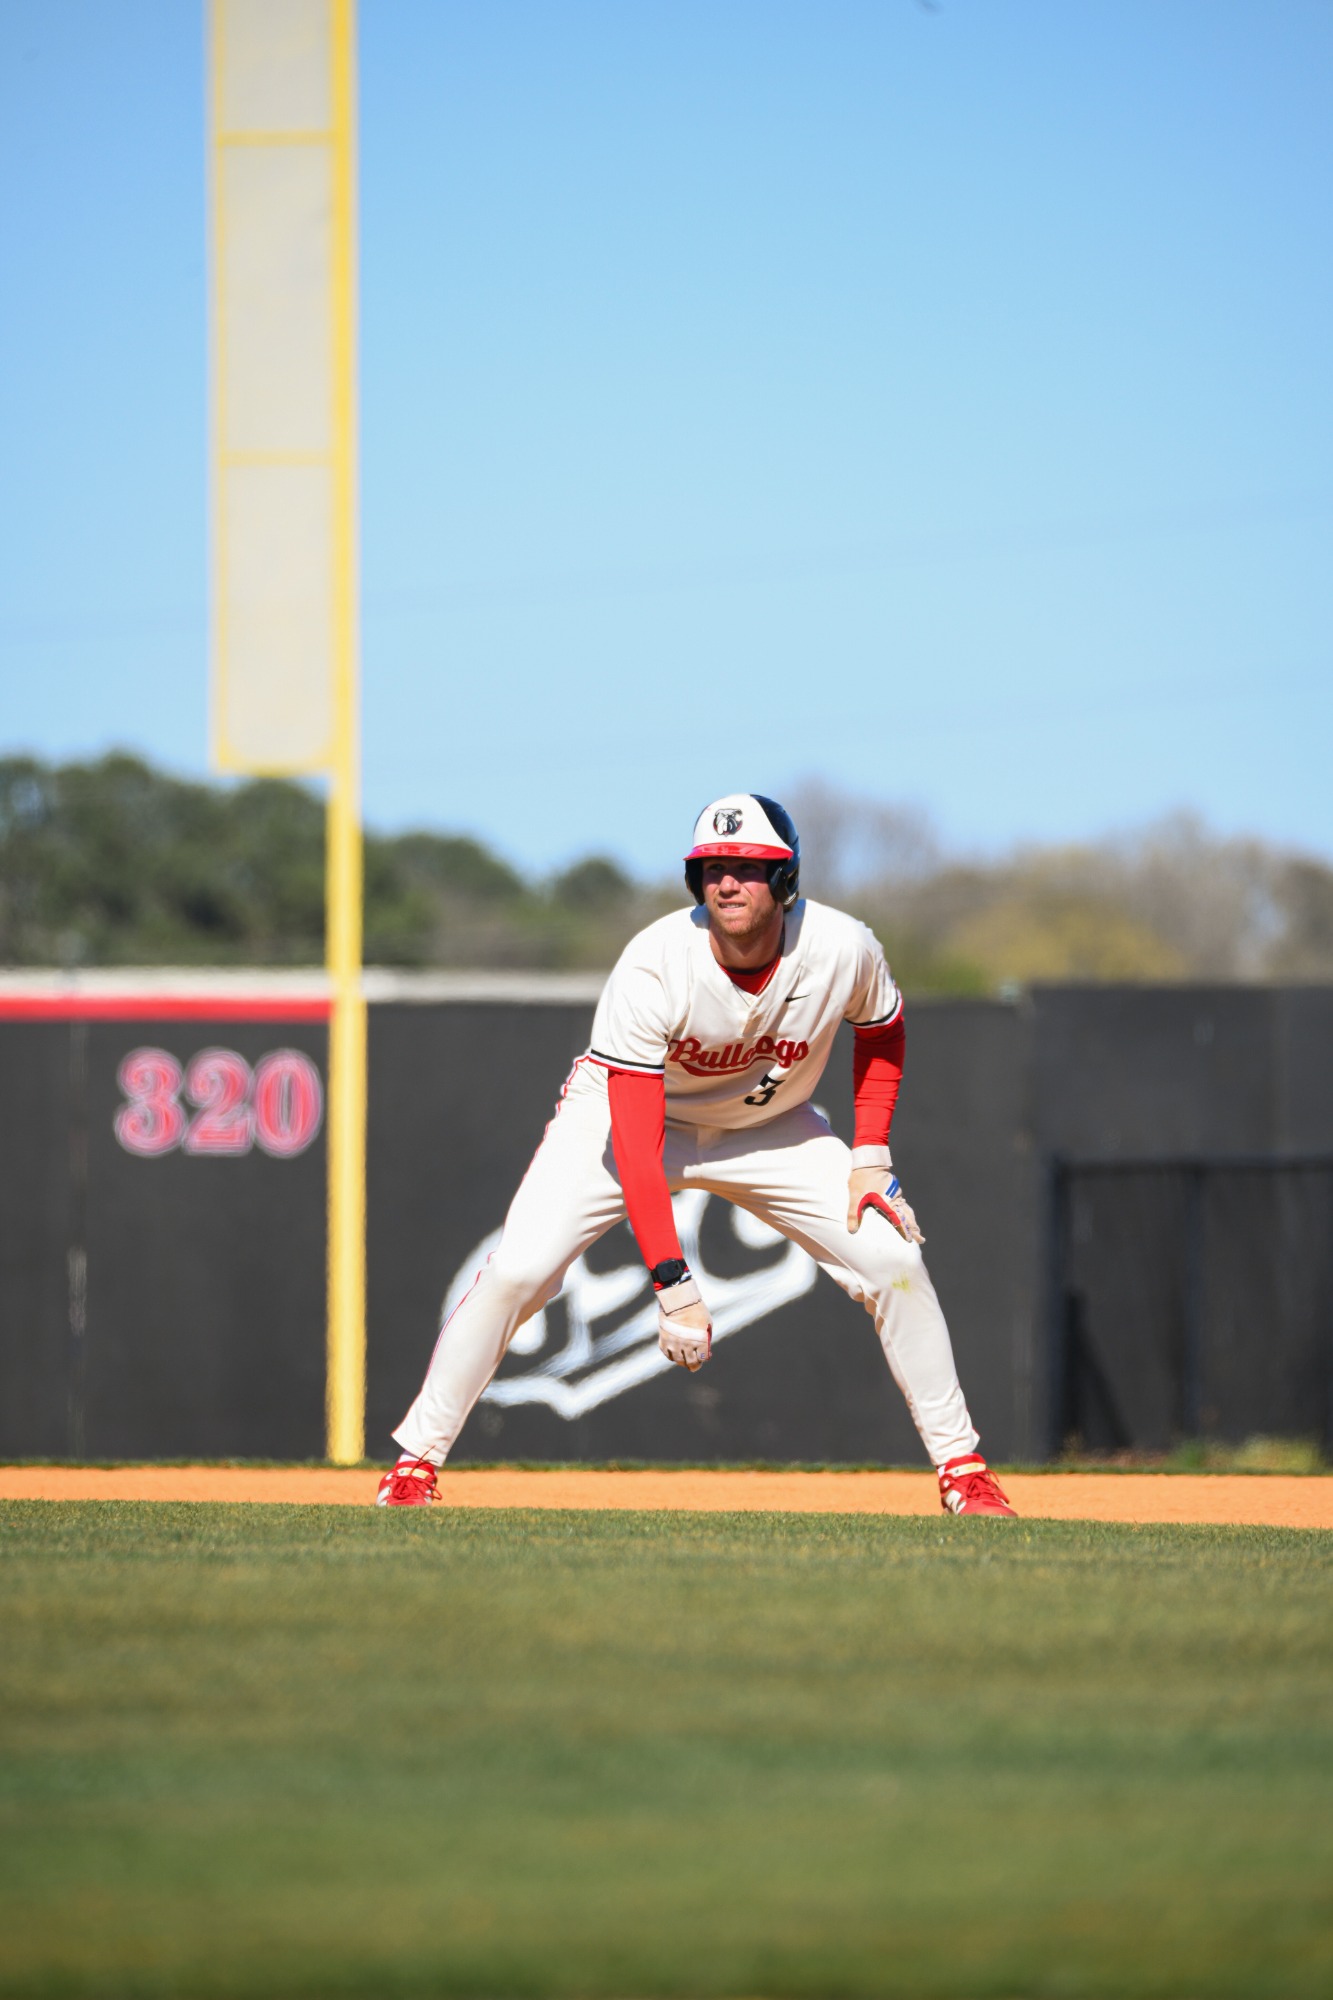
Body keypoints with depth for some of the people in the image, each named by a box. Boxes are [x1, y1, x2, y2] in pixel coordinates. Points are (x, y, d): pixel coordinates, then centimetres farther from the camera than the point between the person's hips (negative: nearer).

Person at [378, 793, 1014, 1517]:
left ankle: (962, 1469, 7)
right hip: (628, 1112, -3)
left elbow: (881, 1032, 1)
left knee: (893, 1261, -9)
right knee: (516, 1273, -19)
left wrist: (871, 1159, -9)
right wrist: (673, 1285, -41)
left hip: (768, 1128, 3)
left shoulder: (842, 950, -25)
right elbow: (635, 1144, -35)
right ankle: (414, 1466, -5)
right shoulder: (652, 969, -34)